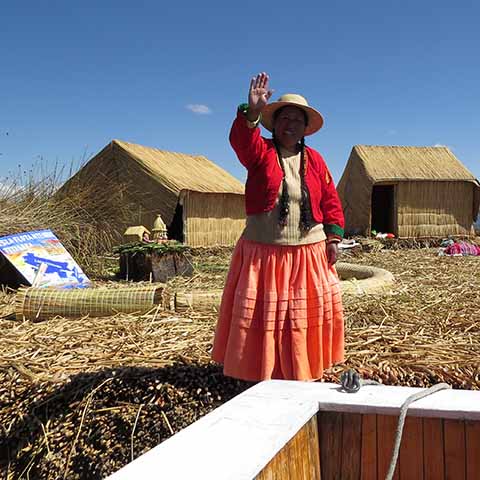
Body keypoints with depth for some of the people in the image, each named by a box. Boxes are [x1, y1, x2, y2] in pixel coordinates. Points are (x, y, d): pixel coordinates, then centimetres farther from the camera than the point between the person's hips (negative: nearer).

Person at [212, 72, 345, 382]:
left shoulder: (314, 159, 8)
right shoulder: (260, 153, -1)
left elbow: (330, 199, 11)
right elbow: (241, 139, -24)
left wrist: (334, 236, 2)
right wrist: (252, 111, -43)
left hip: (309, 253, 3)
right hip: (263, 252, -2)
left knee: (306, 317, 11)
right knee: (263, 318, 4)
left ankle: (304, 373, 26)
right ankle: (261, 375, 17)